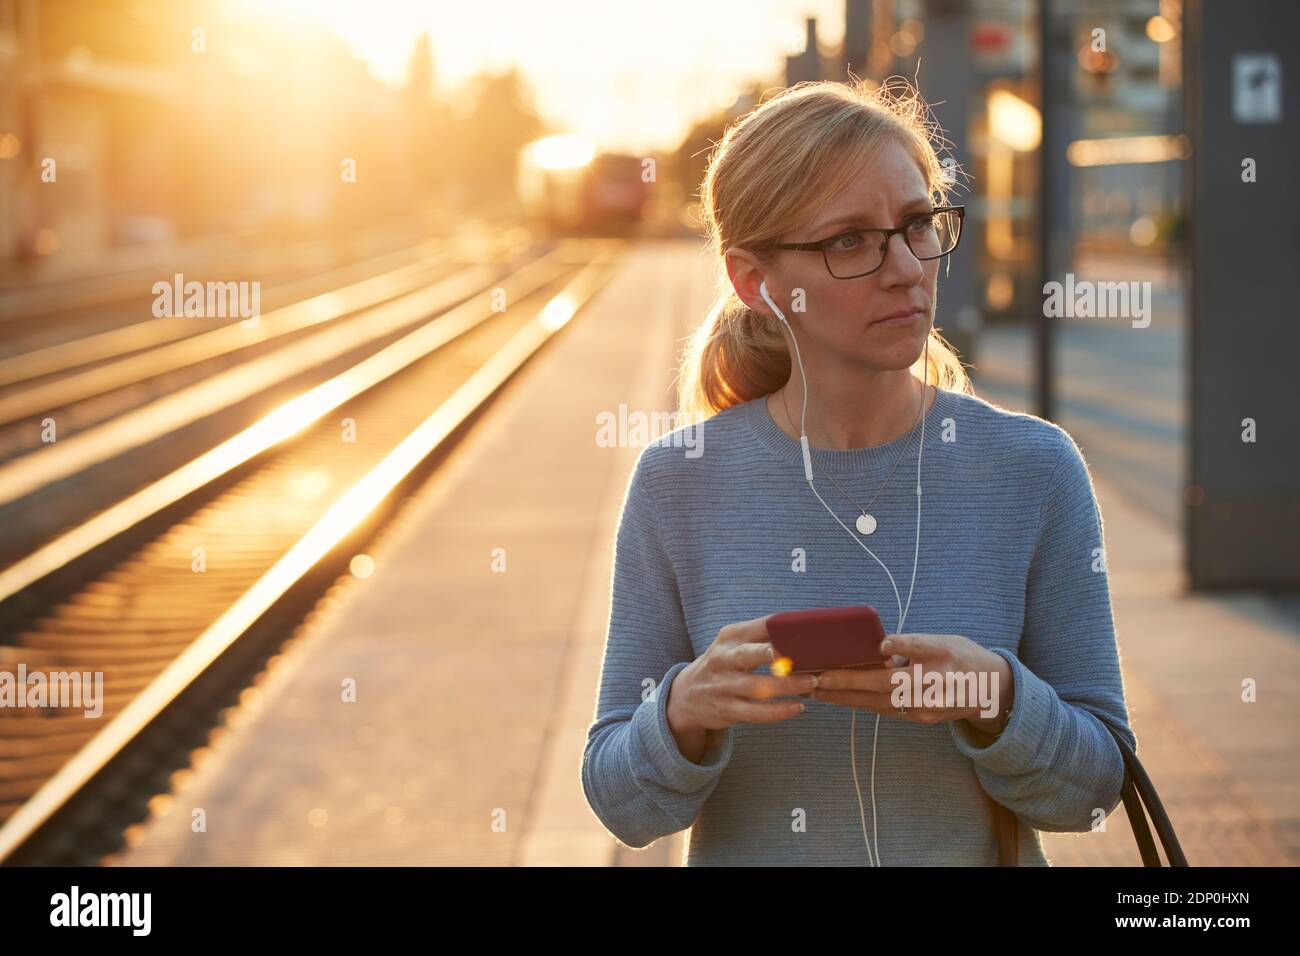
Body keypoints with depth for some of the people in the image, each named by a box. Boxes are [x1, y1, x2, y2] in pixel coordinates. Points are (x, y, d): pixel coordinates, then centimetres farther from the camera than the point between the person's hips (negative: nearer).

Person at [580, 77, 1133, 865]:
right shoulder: (678, 484, -5)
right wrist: (685, 714, -20)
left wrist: (993, 699, -19)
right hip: (742, 855, 0)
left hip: (979, 856, 0)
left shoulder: (1035, 469, -5)